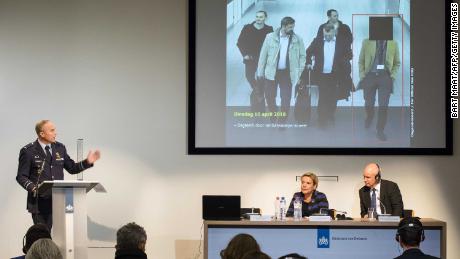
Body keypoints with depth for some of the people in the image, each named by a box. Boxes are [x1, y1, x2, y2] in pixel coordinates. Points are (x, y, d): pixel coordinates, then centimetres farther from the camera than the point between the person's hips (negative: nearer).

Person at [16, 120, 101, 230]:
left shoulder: (60, 148, 10)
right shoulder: (28, 151, -3)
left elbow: (71, 168, 17)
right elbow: (21, 177, -2)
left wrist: (87, 162, 2)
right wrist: (33, 188, -20)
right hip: (39, 203, -4)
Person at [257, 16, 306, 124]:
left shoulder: (297, 40, -1)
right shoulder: (270, 37, -2)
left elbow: (302, 56, 3)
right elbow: (263, 55, 2)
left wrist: (299, 74, -4)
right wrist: (260, 72, 1)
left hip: (287, 73, 0)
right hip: (271, 72, 0)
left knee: (286, 99, 0)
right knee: (270, 96, 9)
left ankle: (282, 122, 13)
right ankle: (273, 119, 32)